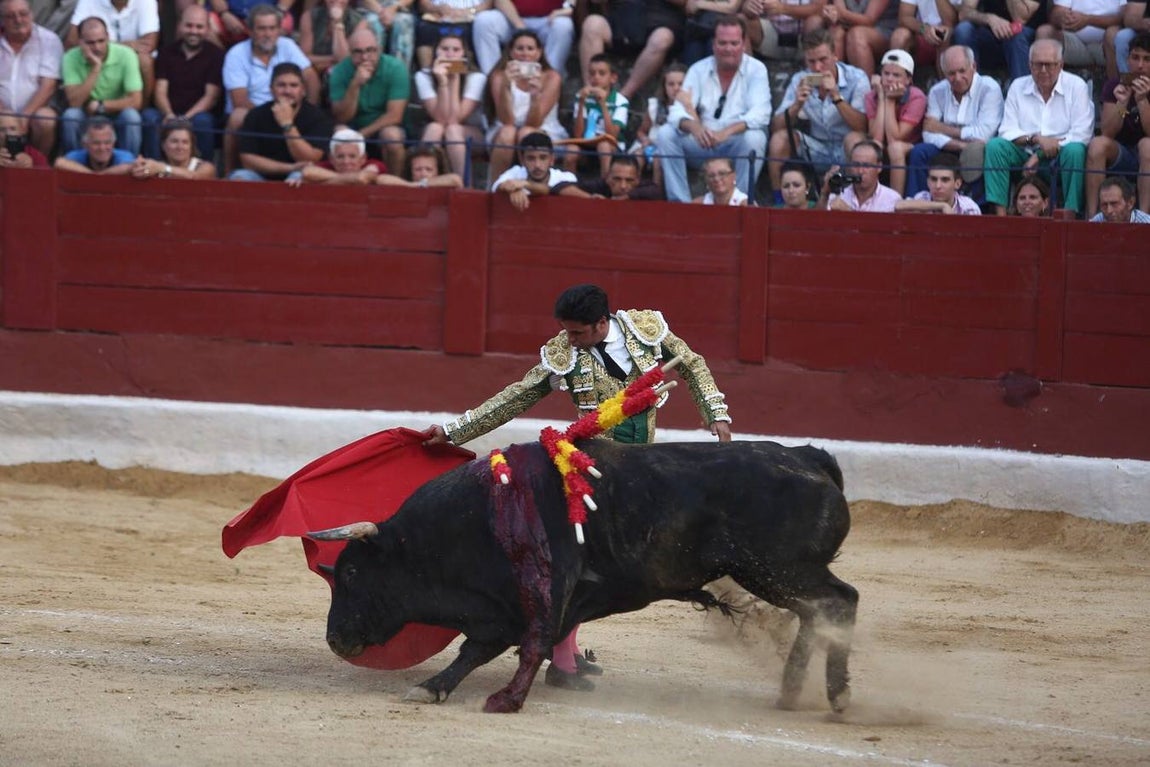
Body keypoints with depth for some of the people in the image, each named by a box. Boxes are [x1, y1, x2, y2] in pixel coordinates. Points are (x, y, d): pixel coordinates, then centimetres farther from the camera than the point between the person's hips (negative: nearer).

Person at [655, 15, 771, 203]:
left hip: (738, 145, -3)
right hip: (703, 144, 3)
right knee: (665, 134, -19)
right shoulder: (699, 70, 2)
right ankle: (679, 202, -21)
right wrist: (694, 127, -35)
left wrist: (727, 132, -38)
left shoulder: (756, 70, -5)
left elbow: (759, 114, -20)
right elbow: (678, 111, -9)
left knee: (754, 138, -34)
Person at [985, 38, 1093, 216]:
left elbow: (1081, 135, -11)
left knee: (1074, 150, -35)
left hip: (1060, 155, -3)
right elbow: (1007, 131, 3)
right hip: (1027, 154, 3)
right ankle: (1000, 213, -27)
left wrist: (1040, 156, -16)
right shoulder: (1018, 87, 9)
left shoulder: (1076, 86, -2)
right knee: (994, 146, -21)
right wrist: (1036, 139, -18)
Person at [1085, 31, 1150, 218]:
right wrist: (1122, 102, -24)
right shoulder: (1115, 86, 0)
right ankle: (1092, 215, -34)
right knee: (1098, 143, -28)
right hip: (1119, 156, 2)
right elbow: (1107, 133, -9)